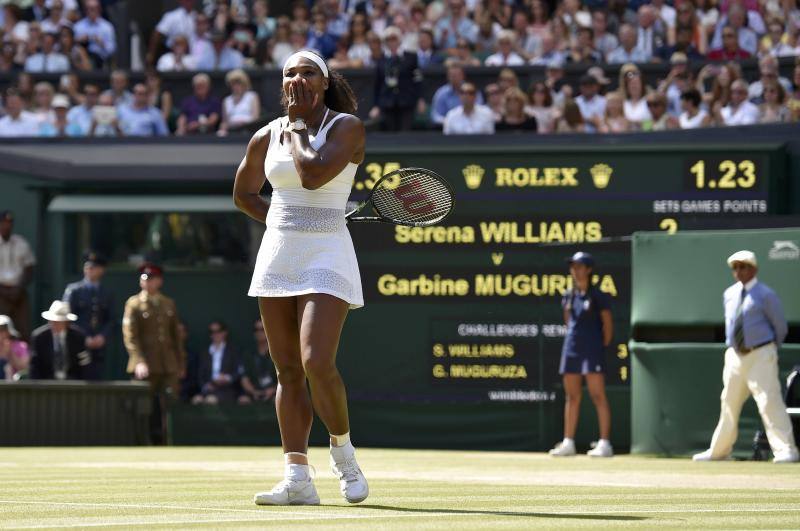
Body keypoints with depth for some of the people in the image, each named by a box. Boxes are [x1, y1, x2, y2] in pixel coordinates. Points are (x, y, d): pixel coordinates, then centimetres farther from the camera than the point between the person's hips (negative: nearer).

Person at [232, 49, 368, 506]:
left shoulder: (347, 127, -5)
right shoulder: (266, 137, 10)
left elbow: (313, 173, -21)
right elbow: (244, 193, 24)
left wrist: (296, 128, -5)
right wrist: (283, 223, 11)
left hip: (327, 257, -5)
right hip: (277, 257, 5)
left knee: (317, 362, -19)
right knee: (288, 372, 2)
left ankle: (343, 450, 6)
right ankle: (298, 479, 1)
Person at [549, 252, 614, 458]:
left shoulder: (598, 296, -6)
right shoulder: (569, 296, 11)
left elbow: (608, 325, -4)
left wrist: (603, 347, -4)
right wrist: (575, 338, 12)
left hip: (592, 350, -6)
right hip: (571, 348, 6)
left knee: (598, 396, -9)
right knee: (572, 396, 9)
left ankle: (604, 443, -10)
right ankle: (568, 443, 13)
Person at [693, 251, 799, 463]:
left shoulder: (765, 295, -7)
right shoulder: (729, 295, 12)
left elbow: (780, 326, 1)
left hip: (760, 356, -6)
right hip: (735, 356, 6)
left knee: (769, 401, -15)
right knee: (729, 403, 13)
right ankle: (719, 451, 23)